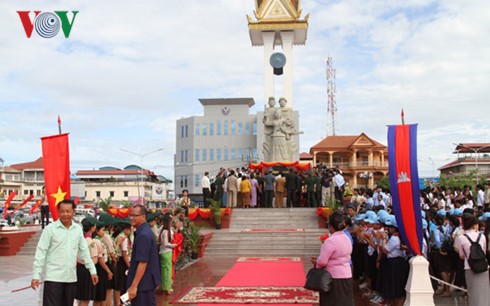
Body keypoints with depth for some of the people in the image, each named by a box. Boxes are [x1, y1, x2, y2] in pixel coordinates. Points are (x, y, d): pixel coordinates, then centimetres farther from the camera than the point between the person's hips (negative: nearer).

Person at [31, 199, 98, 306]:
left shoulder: (78, 229, 7)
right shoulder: (50, 229, -6)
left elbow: (84, 251, 15)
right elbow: (41, 252, -6)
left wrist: (92, 270, 15)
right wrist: (36, 275, -10)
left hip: (71, 278, 4)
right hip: (53, 277, -4)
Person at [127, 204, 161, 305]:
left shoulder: (143, 235, -21)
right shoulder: (146, 231, 10)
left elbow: (142, 262, -25)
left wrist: (134, 286, -24)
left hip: (143, 282, -10)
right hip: (148, 280, 10)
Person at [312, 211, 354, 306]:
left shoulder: (331, 240, -21)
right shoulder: (347, 238, 6)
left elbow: (322, 261, -21)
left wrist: (316, 262, 1)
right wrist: (318, 260, 13)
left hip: (334, 278, -8)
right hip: (346, 276, 8)